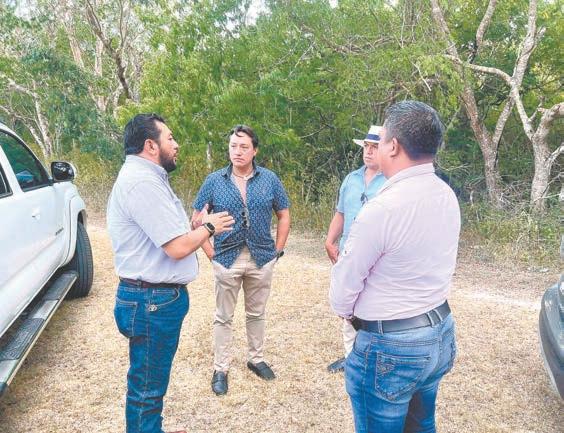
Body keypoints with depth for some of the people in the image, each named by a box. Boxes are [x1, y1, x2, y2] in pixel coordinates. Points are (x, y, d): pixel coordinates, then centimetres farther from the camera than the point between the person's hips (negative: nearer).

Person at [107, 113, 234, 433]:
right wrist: (209, 227, -9)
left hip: (159, 297, 11)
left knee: (153, 381, 24)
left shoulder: (147, 177, 12)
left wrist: (201, 227, 6)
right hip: (153, 302, -11)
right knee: (147, 386, 6)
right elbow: (178, 247, -25)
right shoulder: (142, 182, -22)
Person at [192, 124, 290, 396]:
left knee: (257, 313, 16)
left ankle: (256, 359, 35)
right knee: (224, 317, 9)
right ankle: (220, 369, 23)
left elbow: (284, 215, 7)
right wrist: (210, 252, -5)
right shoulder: (214, 181, -2)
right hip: (227, 259, -1)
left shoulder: (270, 179, 0)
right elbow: (196, 218, 1)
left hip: (262, 259, 1)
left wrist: (278, 250, 2)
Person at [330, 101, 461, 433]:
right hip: (441, 332, 8)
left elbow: (346, 279, -15)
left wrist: (344, 311, 5)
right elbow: (439, 265, 7)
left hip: (391, 345, -8)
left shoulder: (381, 208, -26)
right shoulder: (448, 196, -1)